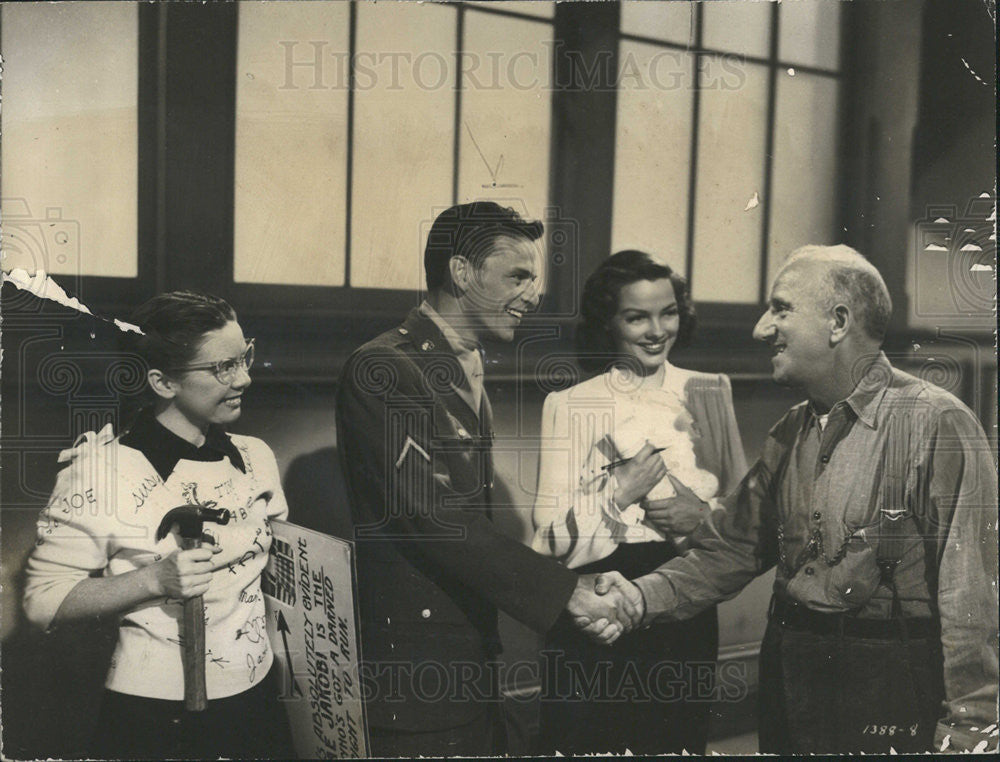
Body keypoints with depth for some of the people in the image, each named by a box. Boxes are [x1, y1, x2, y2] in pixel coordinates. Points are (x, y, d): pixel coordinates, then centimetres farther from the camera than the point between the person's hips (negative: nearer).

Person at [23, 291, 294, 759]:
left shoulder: (256, 458, 3)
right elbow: (43, 601, -15)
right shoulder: (103, 469, -14)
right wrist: (153, 580, -25)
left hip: (257, 700, 5)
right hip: (151, 721, -5)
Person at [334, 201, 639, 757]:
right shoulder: (382, 372, -15)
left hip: (474, 664, 9)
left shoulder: (468, 371, 15)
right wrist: (563, 590, -20)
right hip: (414, 670, -9)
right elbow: (434, 516, -22)